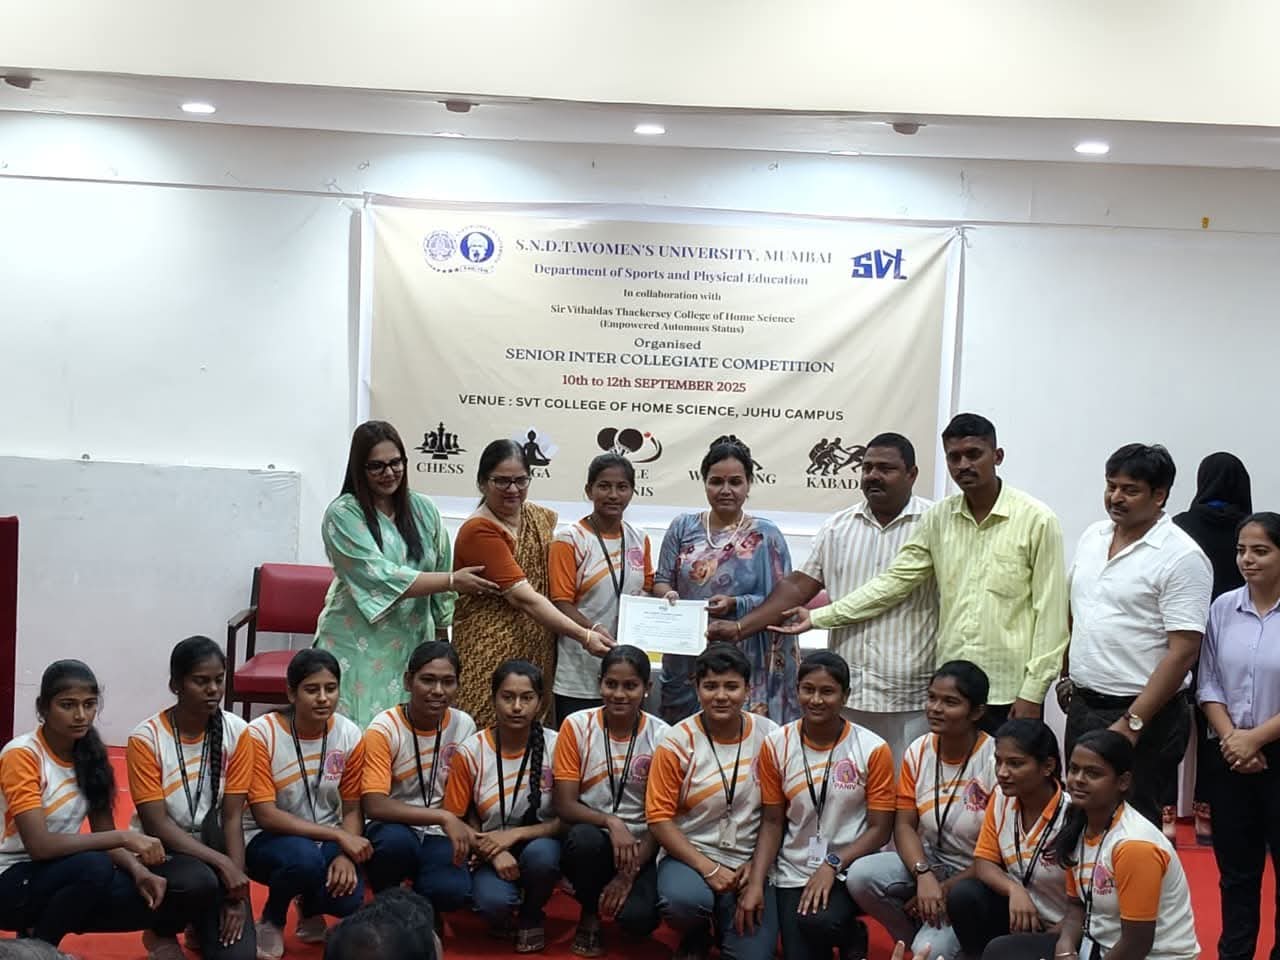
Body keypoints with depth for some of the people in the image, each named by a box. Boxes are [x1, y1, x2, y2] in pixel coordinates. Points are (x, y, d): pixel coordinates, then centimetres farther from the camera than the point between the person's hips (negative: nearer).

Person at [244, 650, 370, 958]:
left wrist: (345, 855, -23)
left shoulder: (350, 736, -8)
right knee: (304, 857, -37)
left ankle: (310, 907, 13)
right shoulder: (261, 734, -19)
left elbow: (352, 810, -2)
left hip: (327, 840, 3)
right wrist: (338, 836, -26)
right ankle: (271, 921, -3)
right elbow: (265, 816, -22)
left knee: (350, 899, -26)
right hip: (268, 838, -3)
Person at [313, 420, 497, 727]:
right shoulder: (343, 514, -9)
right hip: (359, 647, -4)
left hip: (413, 646, 4)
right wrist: (453, 581, -17)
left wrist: (441, 640, 12)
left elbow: (439, 566, 13)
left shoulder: (423, 510, 6)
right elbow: (380, 577, -17)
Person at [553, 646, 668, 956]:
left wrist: (630, 873, -15)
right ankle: (589, 914, -4)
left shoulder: (661, 736, -7)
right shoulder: (577, 726, -8)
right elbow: (564, 806, -9)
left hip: (639, 847, 0)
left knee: (638, 918, -27)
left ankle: (618, 890, 12)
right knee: (584, 837, -35)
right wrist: (610, 822, -27)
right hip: (591, 840, 0)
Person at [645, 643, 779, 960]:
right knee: (683, 900, -34)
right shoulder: (677, 742, -8)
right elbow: (659, 818, -8)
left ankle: (730, 920, 23)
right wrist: (708, 869, -16)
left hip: (749, 862, 2)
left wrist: (757, 880, -8)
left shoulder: (769, 737, -3)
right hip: (690, 854, -1)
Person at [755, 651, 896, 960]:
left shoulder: (873, 750, -9)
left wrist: (832, 864, -18)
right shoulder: (776, 746, -3)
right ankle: (834, 934, 25)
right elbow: (773, 822, 2)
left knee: (817, 922, -30)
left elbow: (880, 829, -6)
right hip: (794, 873, 3)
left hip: (850, 868, -3)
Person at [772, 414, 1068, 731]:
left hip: (1010, 693, -4)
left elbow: (1049, 613, -6)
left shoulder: (1037, 520, -4)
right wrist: (818, 617, 4)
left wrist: (1033, 693, -10)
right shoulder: (939, 518, 8)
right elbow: (894, 581, 8)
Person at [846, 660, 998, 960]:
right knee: (860, 875, -21)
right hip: (930, 860, 5)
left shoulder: (995, 761, -18)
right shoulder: (918, 752, -2)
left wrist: (945, 890, -15)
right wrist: (923, 876, -19)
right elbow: (904, 825, -1)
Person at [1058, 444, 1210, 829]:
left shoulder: (1182, 557, -14)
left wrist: (1132, 723, -20)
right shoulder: (1093, 537, 8)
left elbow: (1183, 652, -18)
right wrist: (1067, 676, 13)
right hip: (1082, 706, 7)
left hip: (1144, 715, -7)